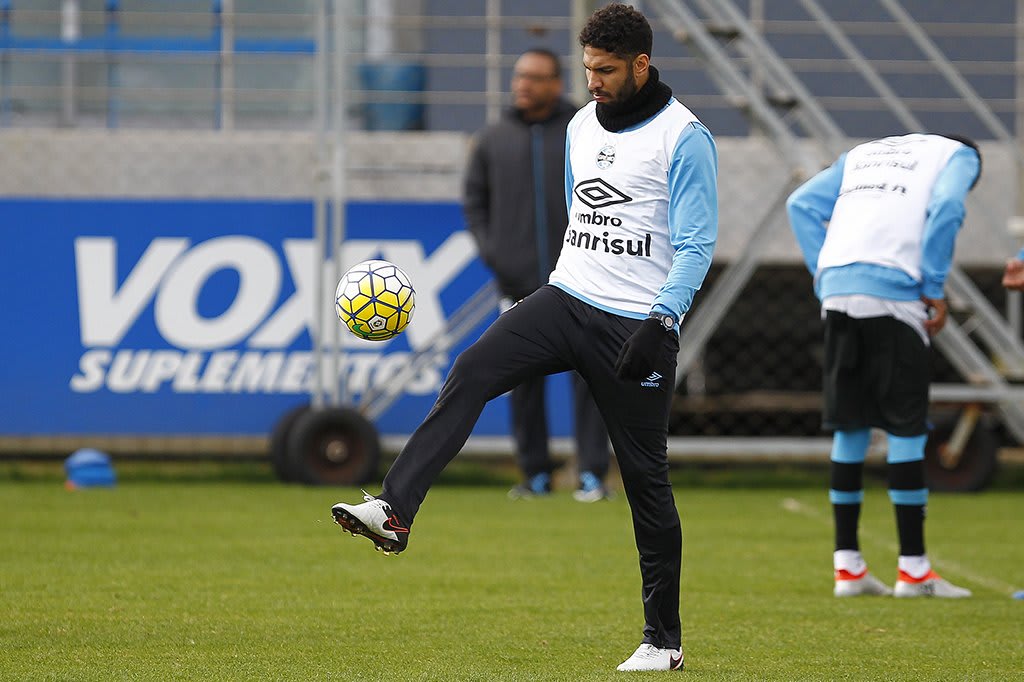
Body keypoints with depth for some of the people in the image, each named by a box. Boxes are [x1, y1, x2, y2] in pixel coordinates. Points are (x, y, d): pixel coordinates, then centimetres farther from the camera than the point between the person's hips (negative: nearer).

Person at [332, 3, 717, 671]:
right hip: (566, 298, 6)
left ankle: (664, 640, 9)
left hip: (637, 324, -6)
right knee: (472, 371, -20)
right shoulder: (583, 125, 13)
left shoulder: (684, 137, -9)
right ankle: (394, 510, -32)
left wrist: (660, 323, -23)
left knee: (645, 474, 0)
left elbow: (697, 245, -12)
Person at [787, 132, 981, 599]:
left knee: (850, 426, 10)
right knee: (905, 428, -2)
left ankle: (847, 568, 11)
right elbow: (946, 206, -6)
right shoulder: (959, 155, 15)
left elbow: (802, 204, 18)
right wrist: (935, 289, -4)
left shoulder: (862, 154, 30)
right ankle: (912, 570, -1)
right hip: (893, 292, -5)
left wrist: (825, 280, 14)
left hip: (837, 287, 5)